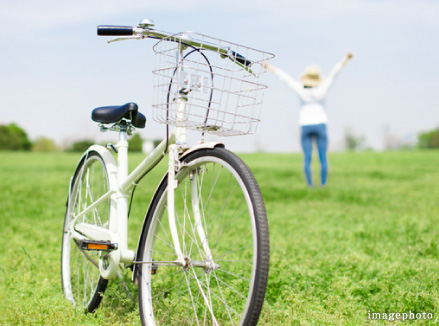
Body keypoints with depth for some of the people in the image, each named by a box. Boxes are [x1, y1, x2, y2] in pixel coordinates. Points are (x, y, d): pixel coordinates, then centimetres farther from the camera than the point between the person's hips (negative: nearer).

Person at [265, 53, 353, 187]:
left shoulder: (301, 90, -8)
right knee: (323, 158, 2)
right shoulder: (322, 90, -10)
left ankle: (310, 185, -3)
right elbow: (333, 74, -11)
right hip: (320, 125, -1)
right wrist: (345, 59, -12)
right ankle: (323, 185, 0)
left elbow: (285, 77, -2)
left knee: (307, 158, 1)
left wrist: (269, 67, 4)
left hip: (305, 126, 1)